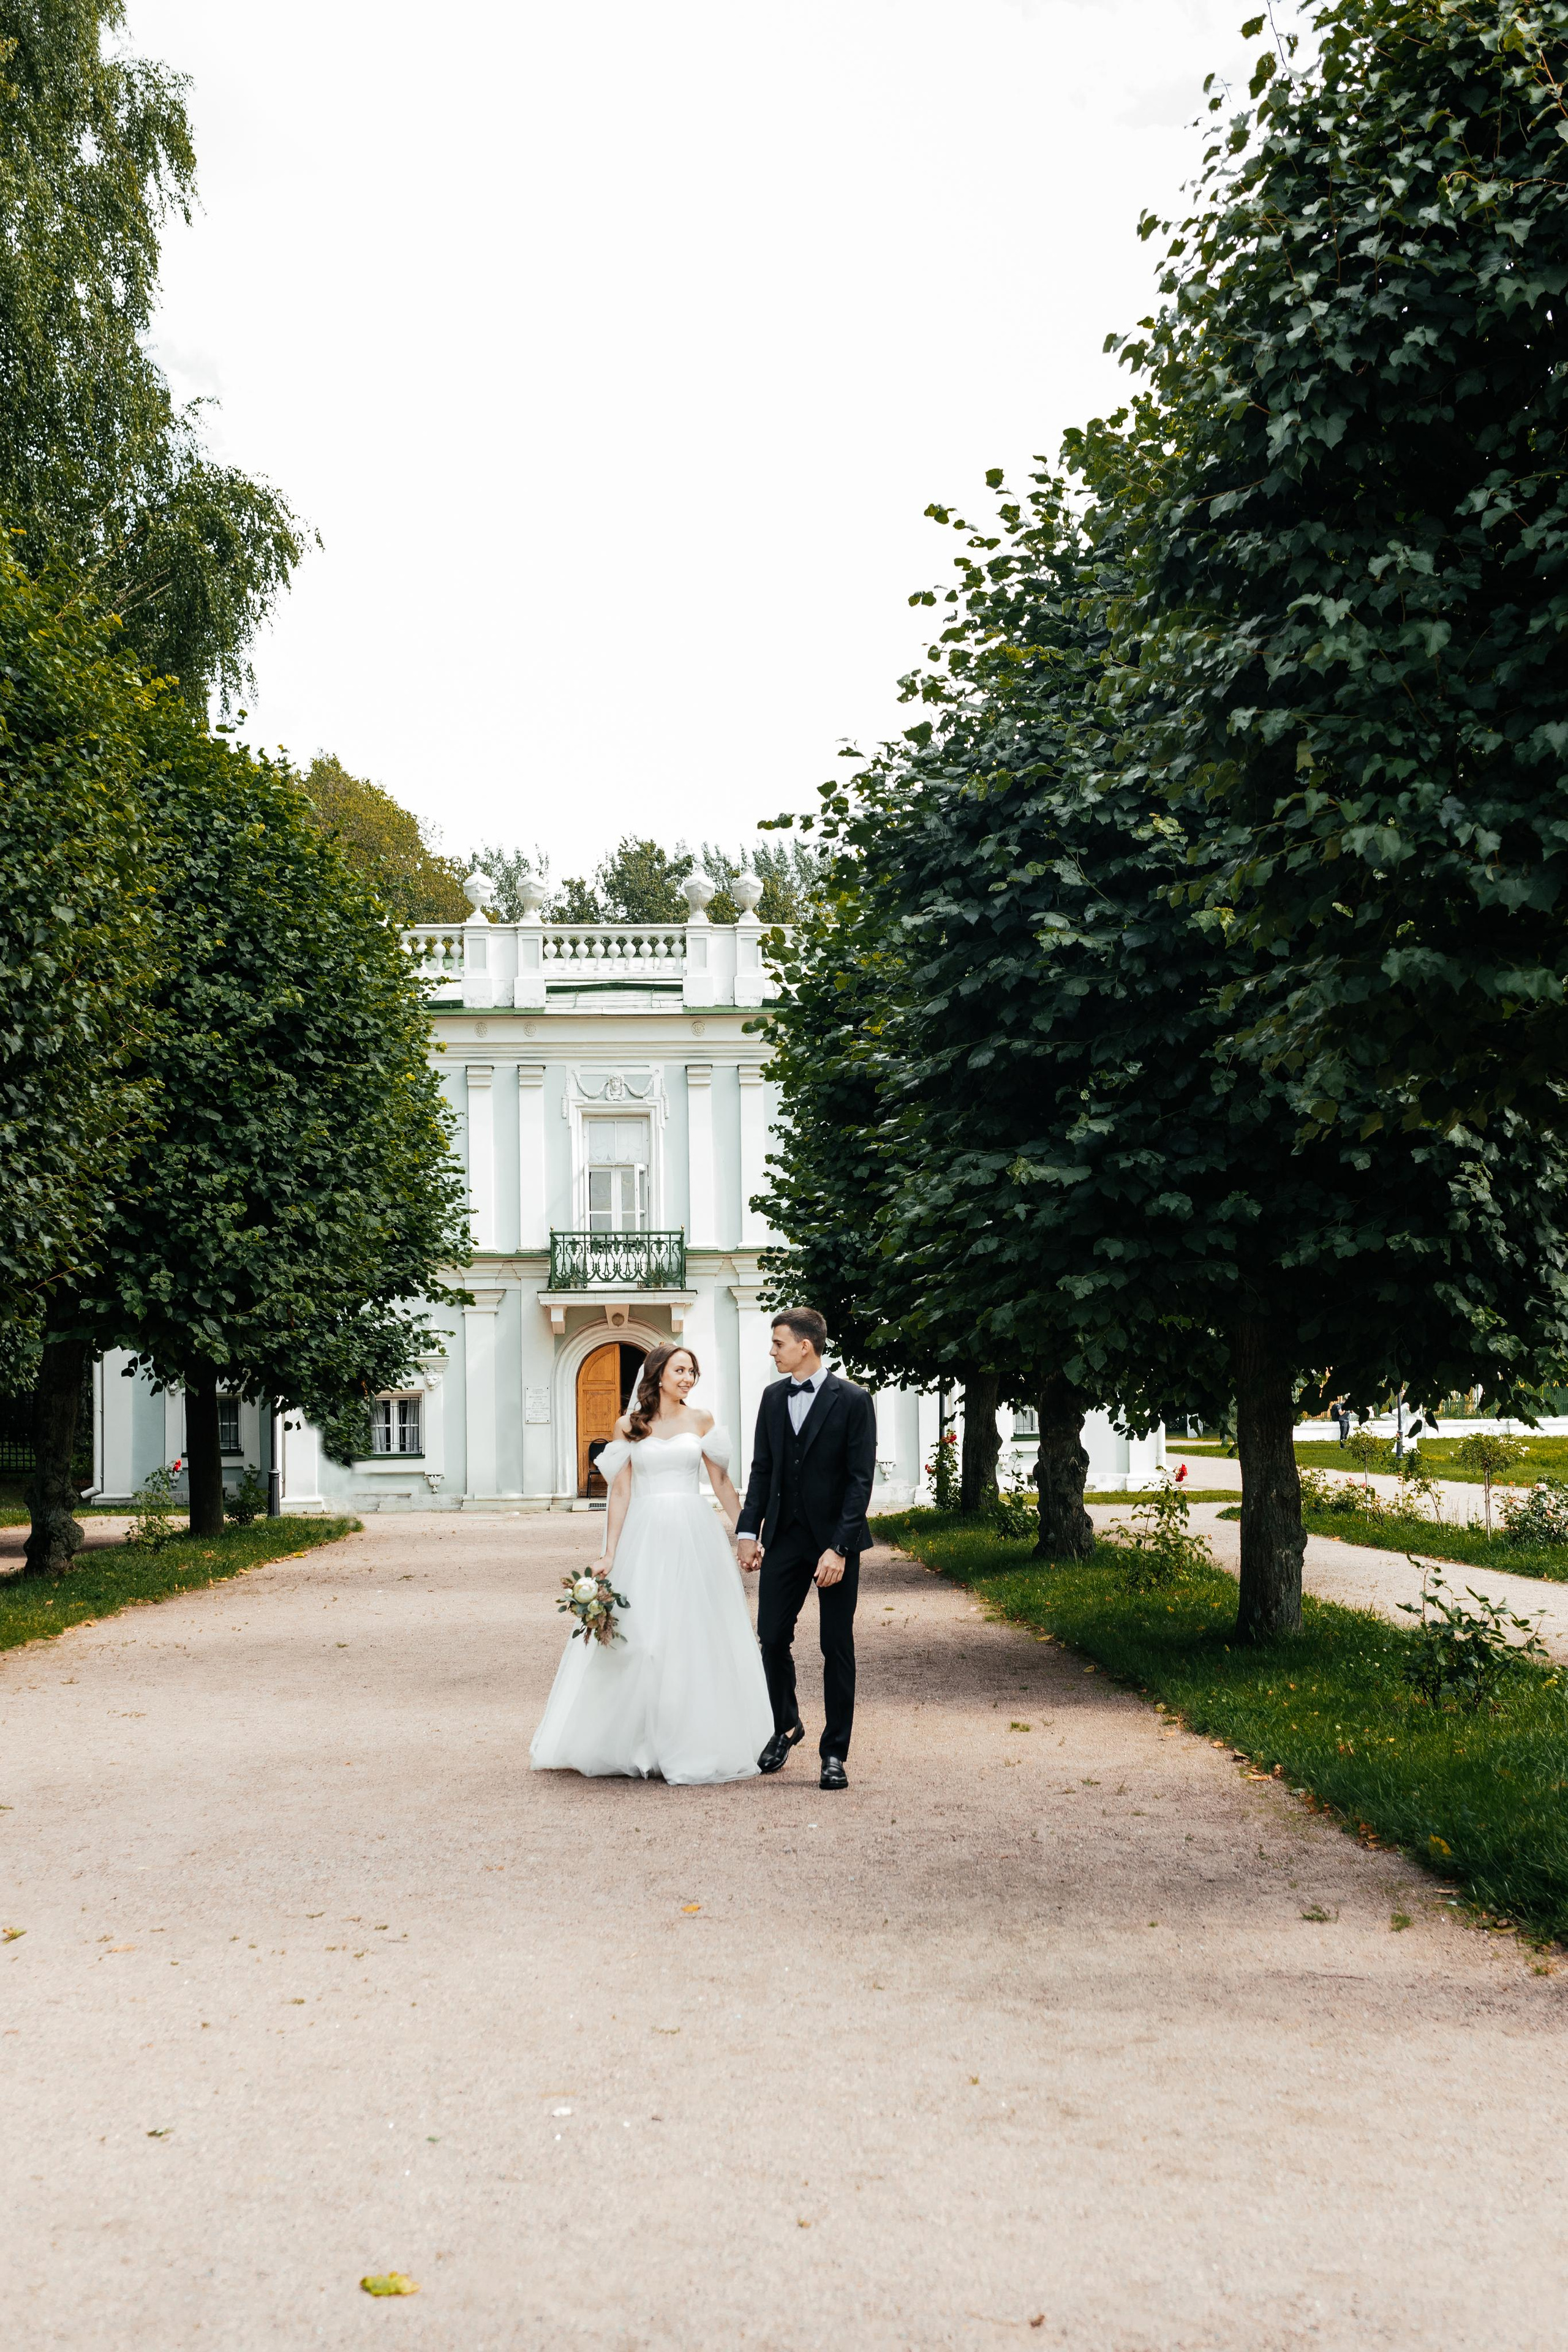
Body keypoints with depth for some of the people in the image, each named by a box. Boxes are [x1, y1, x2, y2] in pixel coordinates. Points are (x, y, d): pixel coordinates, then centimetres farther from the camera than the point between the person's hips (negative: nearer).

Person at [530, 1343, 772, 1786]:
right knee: (638, 1639, -1)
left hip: (694, 1534, 1)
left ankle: (697, 1745, 8)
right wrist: (610, 1553, -2)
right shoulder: (628, 1426, 4)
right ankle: (640, 1745, 9)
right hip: (644, 1536, -1)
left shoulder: (701, 1421, 7)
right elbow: (620, 1494, 3)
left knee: (695, 1639, 0)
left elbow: (721, 1482, 9)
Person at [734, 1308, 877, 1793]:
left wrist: (839, 1549, -18)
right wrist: (748, 1531, 1)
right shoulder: (773, 1396, 7)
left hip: (835, 1539, -4)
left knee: (837, 1647, 2)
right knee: (773, 1637, 5)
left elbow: (860, 1479, -12)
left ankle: (835, 1752, 10)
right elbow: (762, 1469, 11)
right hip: (784, 1536, 4)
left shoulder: (853, 1401, -9)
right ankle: (786, 1726, 27)